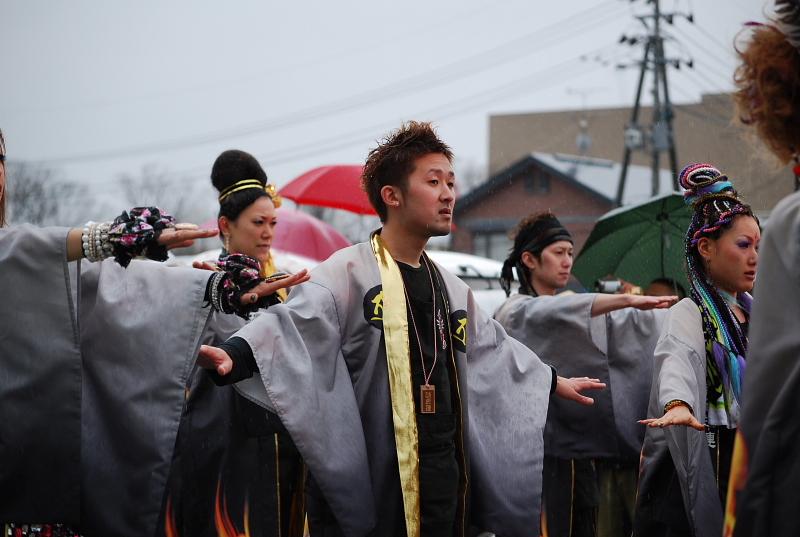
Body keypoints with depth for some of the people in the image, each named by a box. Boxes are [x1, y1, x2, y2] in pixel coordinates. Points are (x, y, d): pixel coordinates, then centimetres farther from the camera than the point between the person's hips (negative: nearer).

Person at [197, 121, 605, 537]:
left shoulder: (450, 288, 17)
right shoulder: (350, 272, -8)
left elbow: (492, 349, 33)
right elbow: (293, 325, -23)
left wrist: (552, 382, 45)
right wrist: (234, 356, -42)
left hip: (443, 472, 7)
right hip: (366, 477, -7)